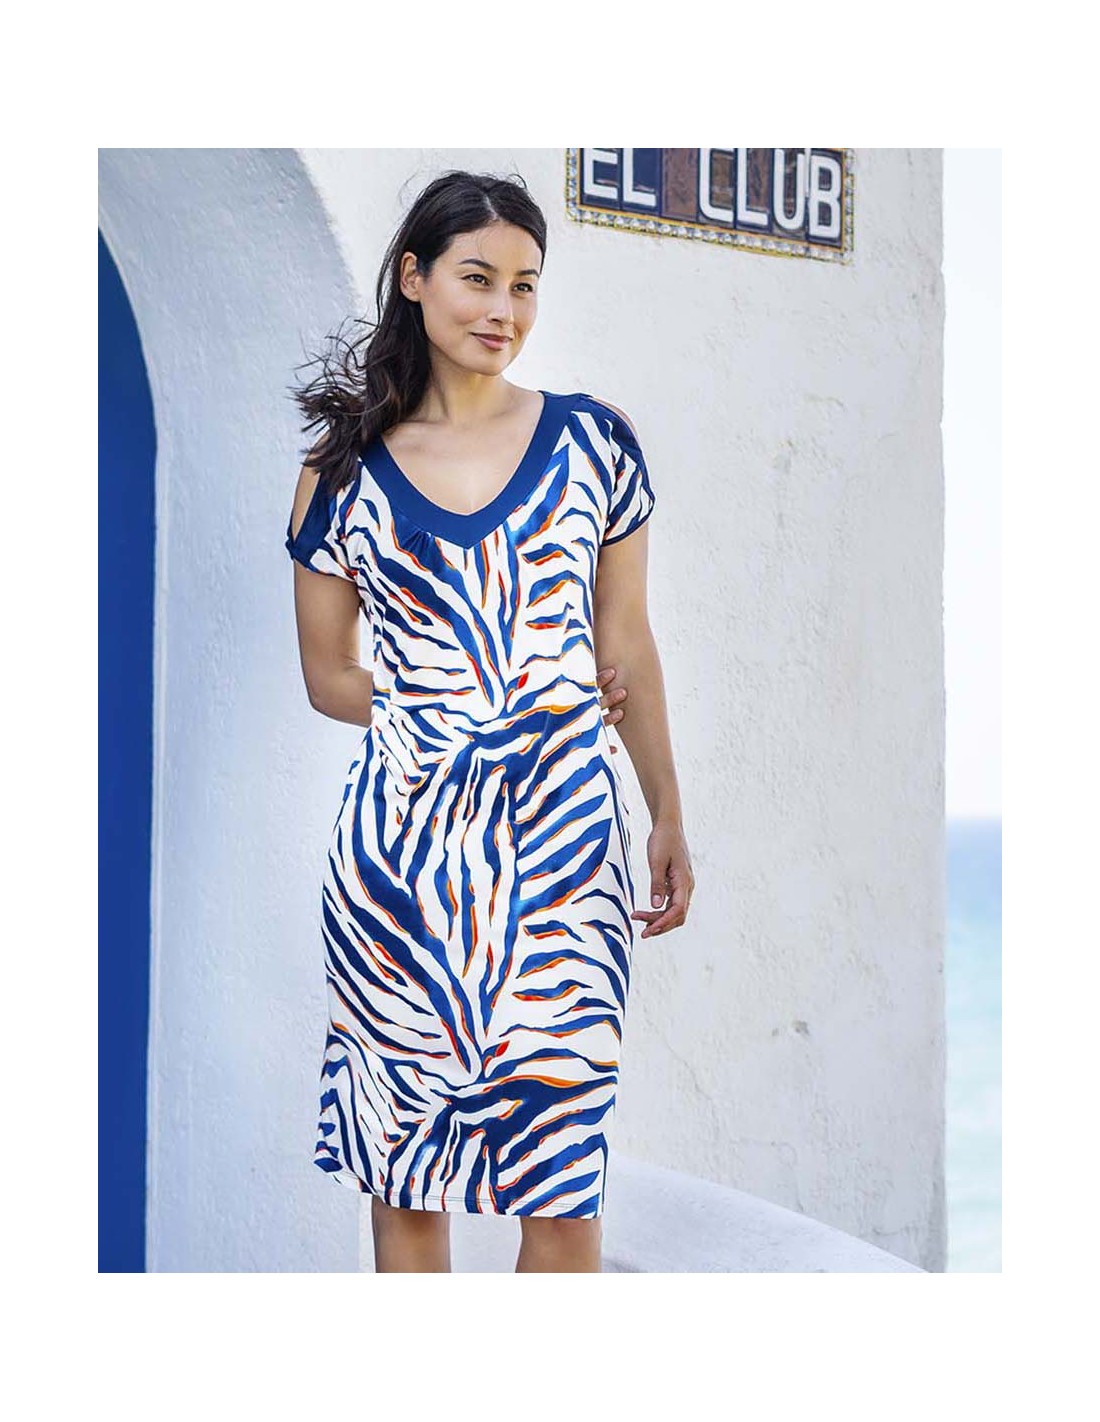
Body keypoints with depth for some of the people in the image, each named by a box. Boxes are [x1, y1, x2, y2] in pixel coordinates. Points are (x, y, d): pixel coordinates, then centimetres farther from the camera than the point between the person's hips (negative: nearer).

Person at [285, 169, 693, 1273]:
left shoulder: (592, 442, 6)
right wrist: (446, 718, -1)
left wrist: (668, 817, 11)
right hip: (404, 846, 0)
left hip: (565, 841, 0)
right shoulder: (345, 473, 5)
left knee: (561, 1189, -1)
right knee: (406, 1180, 5)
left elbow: (628, 646, 11)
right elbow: (327, 679, 9)